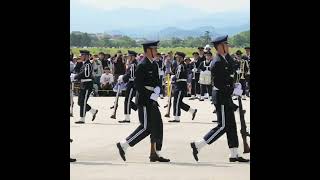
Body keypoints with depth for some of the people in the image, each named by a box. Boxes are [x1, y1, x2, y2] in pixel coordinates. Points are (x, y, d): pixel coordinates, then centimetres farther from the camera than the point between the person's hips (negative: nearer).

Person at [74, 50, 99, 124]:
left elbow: (85, 74, -24)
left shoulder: (88, 65, -15)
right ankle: (93, 111, 21)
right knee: (80, 102, 10)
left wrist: (76, 76, -13)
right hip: (83, 86, 10)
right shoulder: (84, 64, 16)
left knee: (83, 102, -7)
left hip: (87, 86, -10)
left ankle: (82, 119, -3)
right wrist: (78, 77, 0)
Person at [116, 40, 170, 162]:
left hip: (152, 100, 9)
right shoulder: (142, 66, -14)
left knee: (157, 126, 7)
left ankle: (155, 153, 11)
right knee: (146, 127, -8)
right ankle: (123, 145, 0)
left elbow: (157, 83, 14)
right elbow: (138, 85, -18)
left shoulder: (154, 65, 14)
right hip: (144, 100, -9)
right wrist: (150, 97, -17)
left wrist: (155, 95, -5)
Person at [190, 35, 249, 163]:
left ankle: (234, 155, 13)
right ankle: (197, 145, -4)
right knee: (223, 126, -8)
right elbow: (217, 83, -21)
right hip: (222, 97, -10)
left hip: (226, 97, 10)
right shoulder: (218, 62, -18)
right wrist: (232, 91, -19)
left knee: (231, 125, 10)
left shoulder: (225, 60, 13)